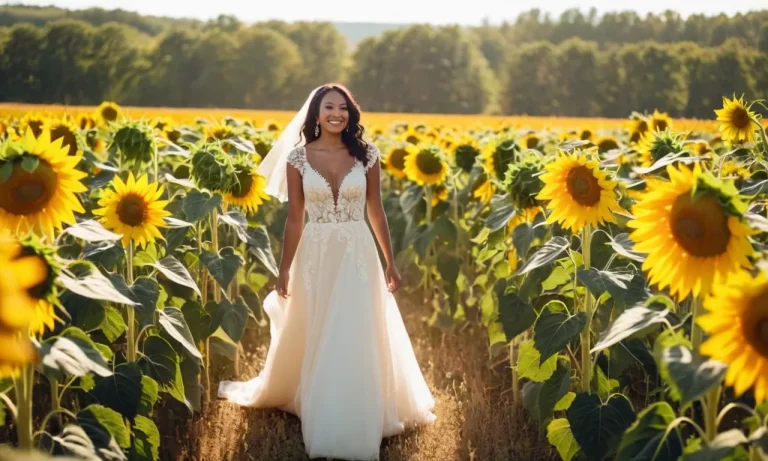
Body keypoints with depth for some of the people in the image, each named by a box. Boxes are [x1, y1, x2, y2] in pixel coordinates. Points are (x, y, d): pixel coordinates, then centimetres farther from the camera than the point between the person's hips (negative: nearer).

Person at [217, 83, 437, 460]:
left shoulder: (366, 155, -1)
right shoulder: (298, 157, -2)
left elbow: (376, 211, 6)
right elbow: (294, 218, 2)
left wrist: (390, 262, 7)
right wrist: (284, 269, 2)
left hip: (358, 256, 0)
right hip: (315, 256, 0)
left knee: (358, 341, 0)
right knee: (315, 341, 10)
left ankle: (357, 424, 14)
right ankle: (321, 422, 26)